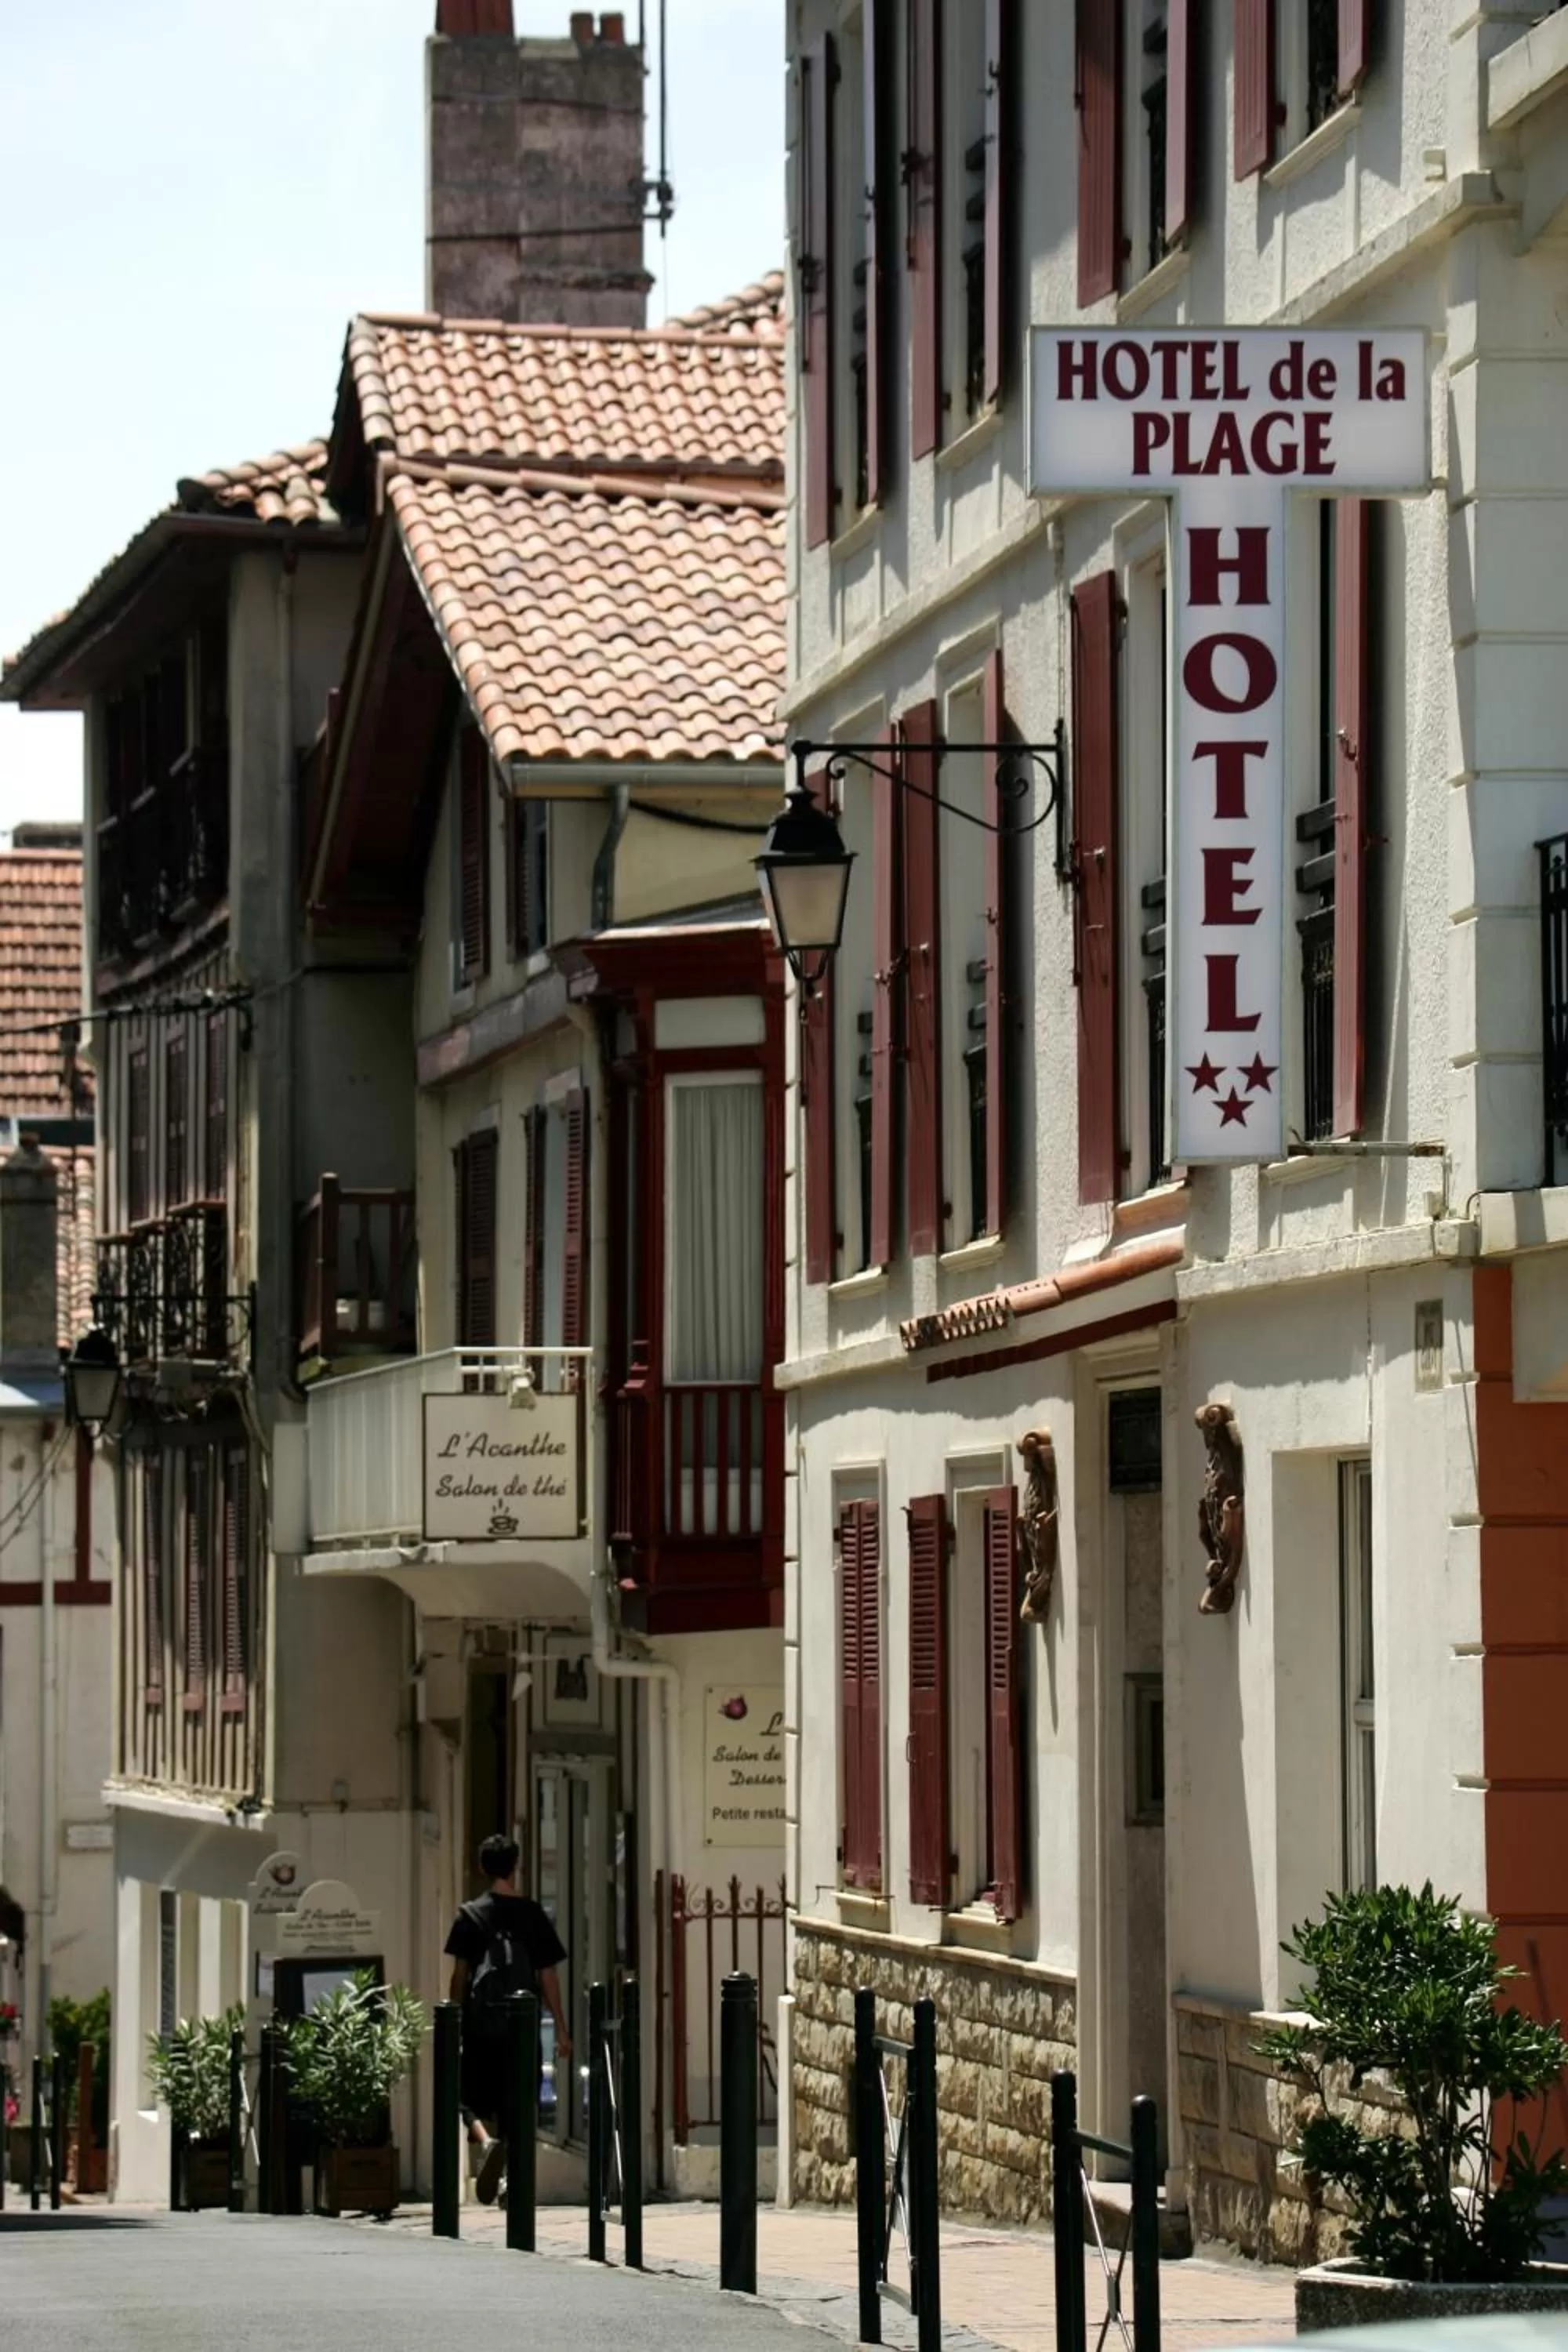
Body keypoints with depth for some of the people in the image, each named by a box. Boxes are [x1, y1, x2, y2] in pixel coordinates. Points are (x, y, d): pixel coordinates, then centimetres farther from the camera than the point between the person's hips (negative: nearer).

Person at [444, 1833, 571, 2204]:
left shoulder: (471, 1916, 0)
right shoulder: (534, 1916, 4)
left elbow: (460, 1974, -1)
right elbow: (548, 1977, 5)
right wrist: (561, 2030, 9)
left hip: (481, 2023, -1)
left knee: (474, 2101, 8)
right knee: (517, 2107, 8)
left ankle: (487, 2141, -22)